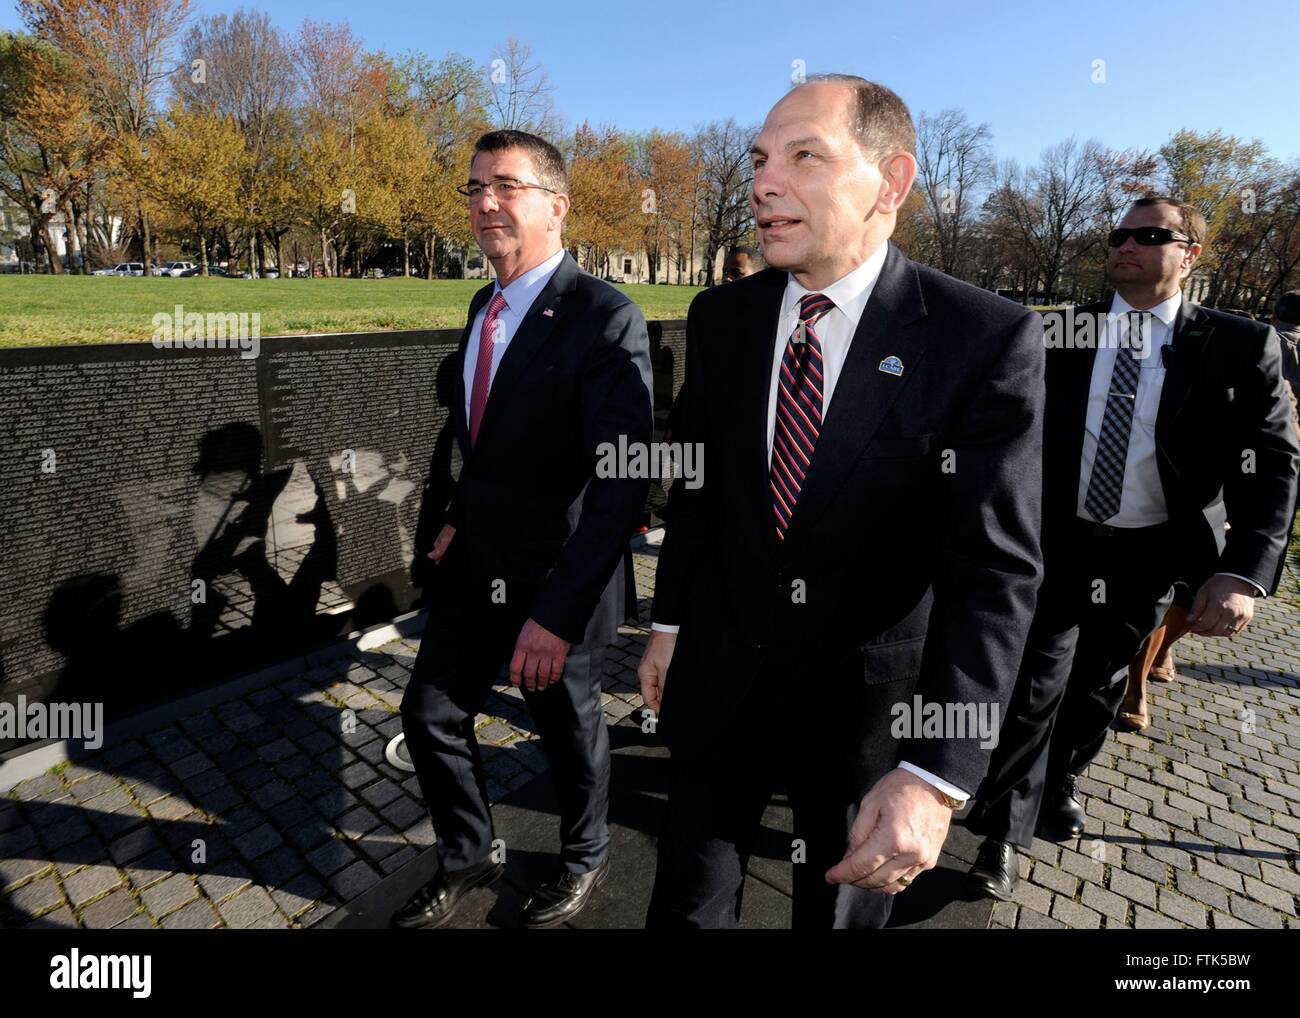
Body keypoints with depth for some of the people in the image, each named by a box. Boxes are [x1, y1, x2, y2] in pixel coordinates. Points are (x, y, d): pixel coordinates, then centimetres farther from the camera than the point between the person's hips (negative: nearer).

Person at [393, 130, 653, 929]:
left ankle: (586, 858, 47)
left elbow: (625, 483, -24)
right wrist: (462, 518, 7)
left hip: (556, 577, -7)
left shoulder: (605, 318, -19)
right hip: (476, 566, 7)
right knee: (430, 715, 15)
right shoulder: (485, 306, 7)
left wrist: (558, 610, -26)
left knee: (569, 728, 15)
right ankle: (469, 856, 44)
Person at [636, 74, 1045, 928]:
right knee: (688, 900, 21)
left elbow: (996, 567, -19)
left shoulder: (988, 338, -15)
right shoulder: (720, 317, -2)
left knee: (844, 906, 24)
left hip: (871, 697, -2)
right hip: (718, 675, 4)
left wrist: (936, 774, -26)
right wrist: (669, 622, 11)